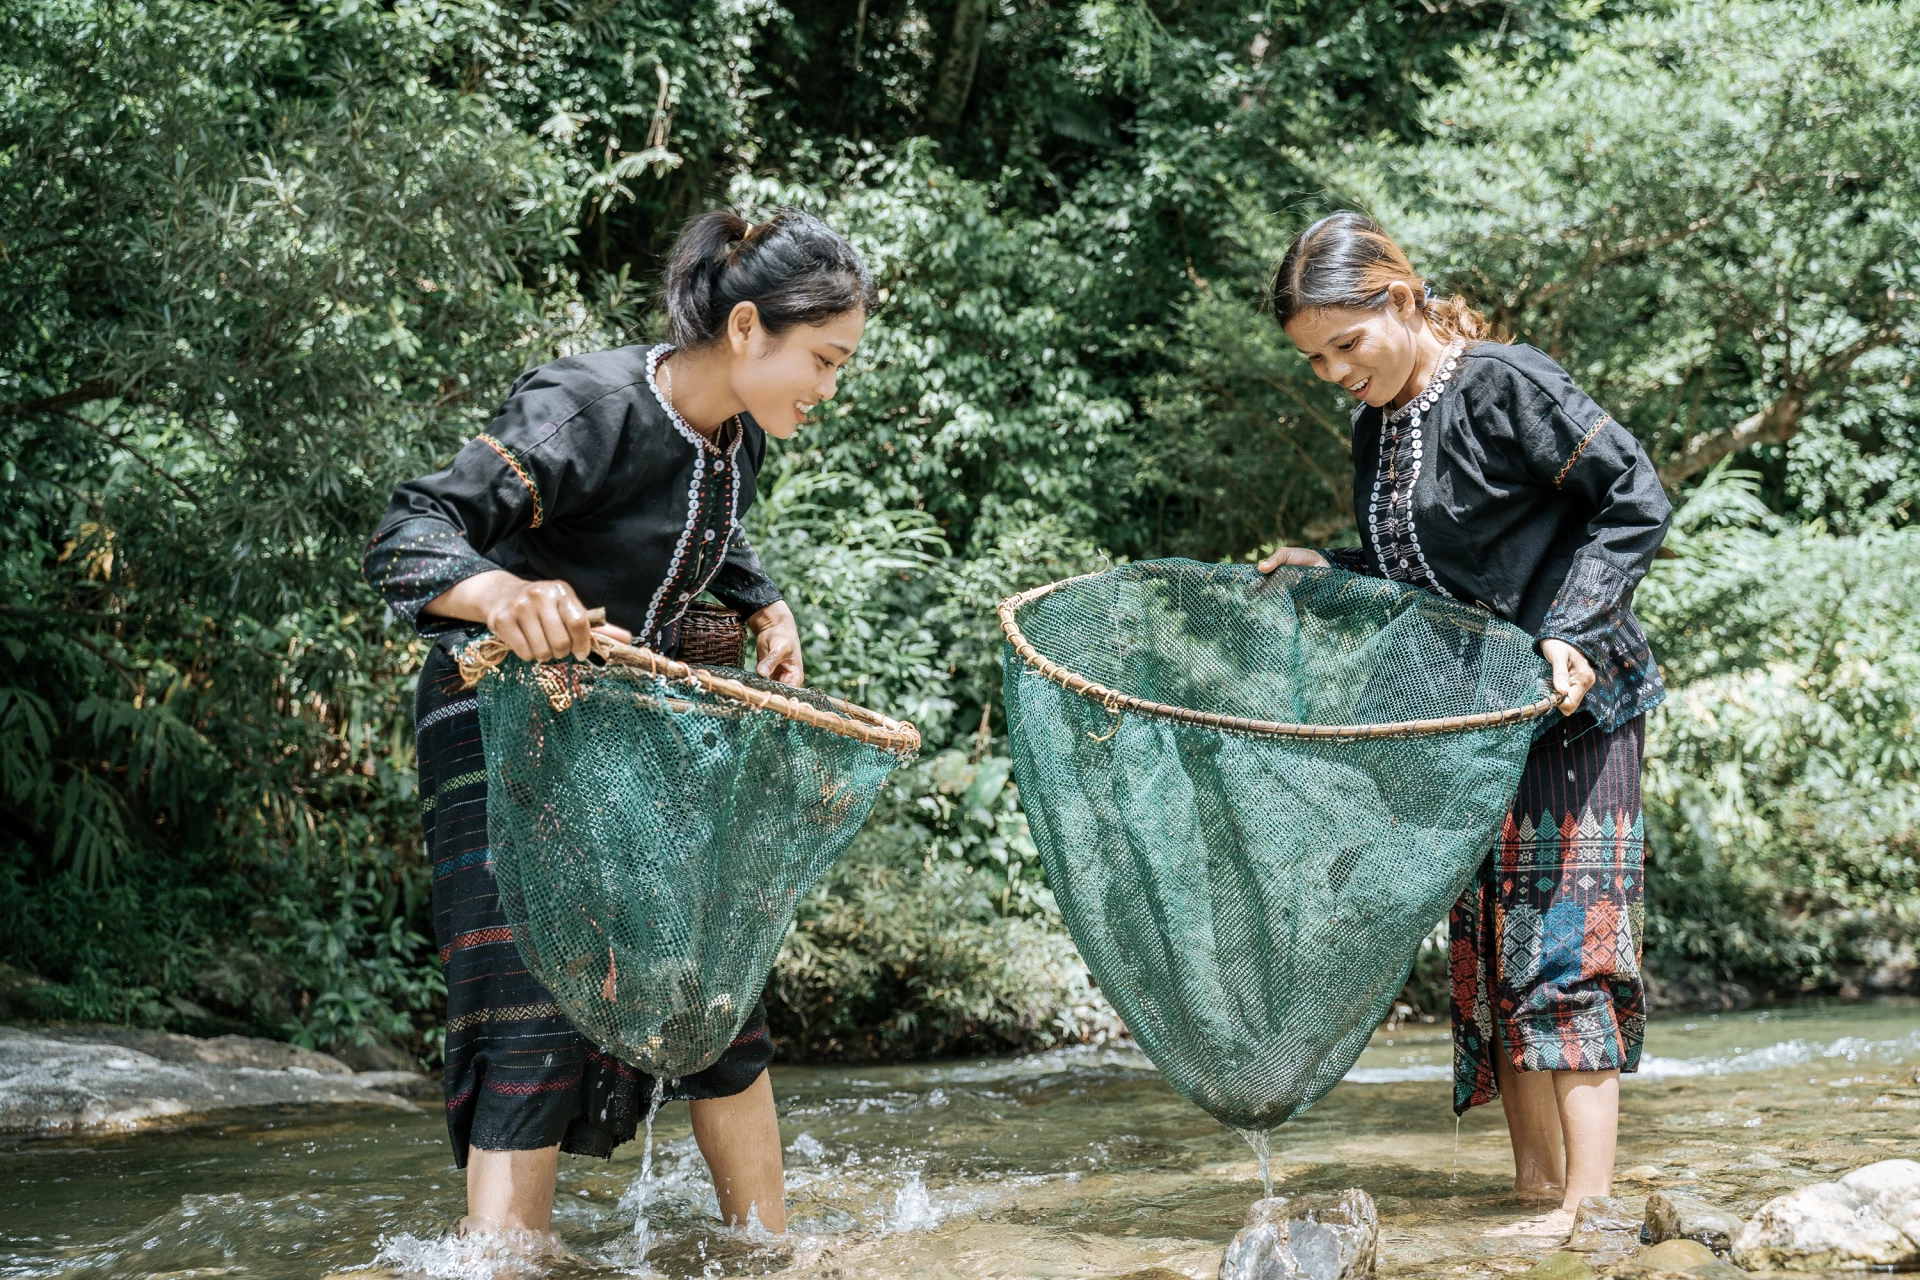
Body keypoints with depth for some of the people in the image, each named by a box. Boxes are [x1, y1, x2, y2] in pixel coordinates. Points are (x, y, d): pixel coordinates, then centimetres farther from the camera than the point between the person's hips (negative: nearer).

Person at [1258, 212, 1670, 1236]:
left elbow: (1635, 503, -13)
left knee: (1562, 939, -11)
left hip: (1567, 705, -8)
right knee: (1491, 952, 7)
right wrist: (1324, 573, 5)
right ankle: (1538, 1191, 13)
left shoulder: (1506, 386, -14)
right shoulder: (1376, 428, 10)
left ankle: (1589, 1207, -11)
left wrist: (1571, 632, -22)